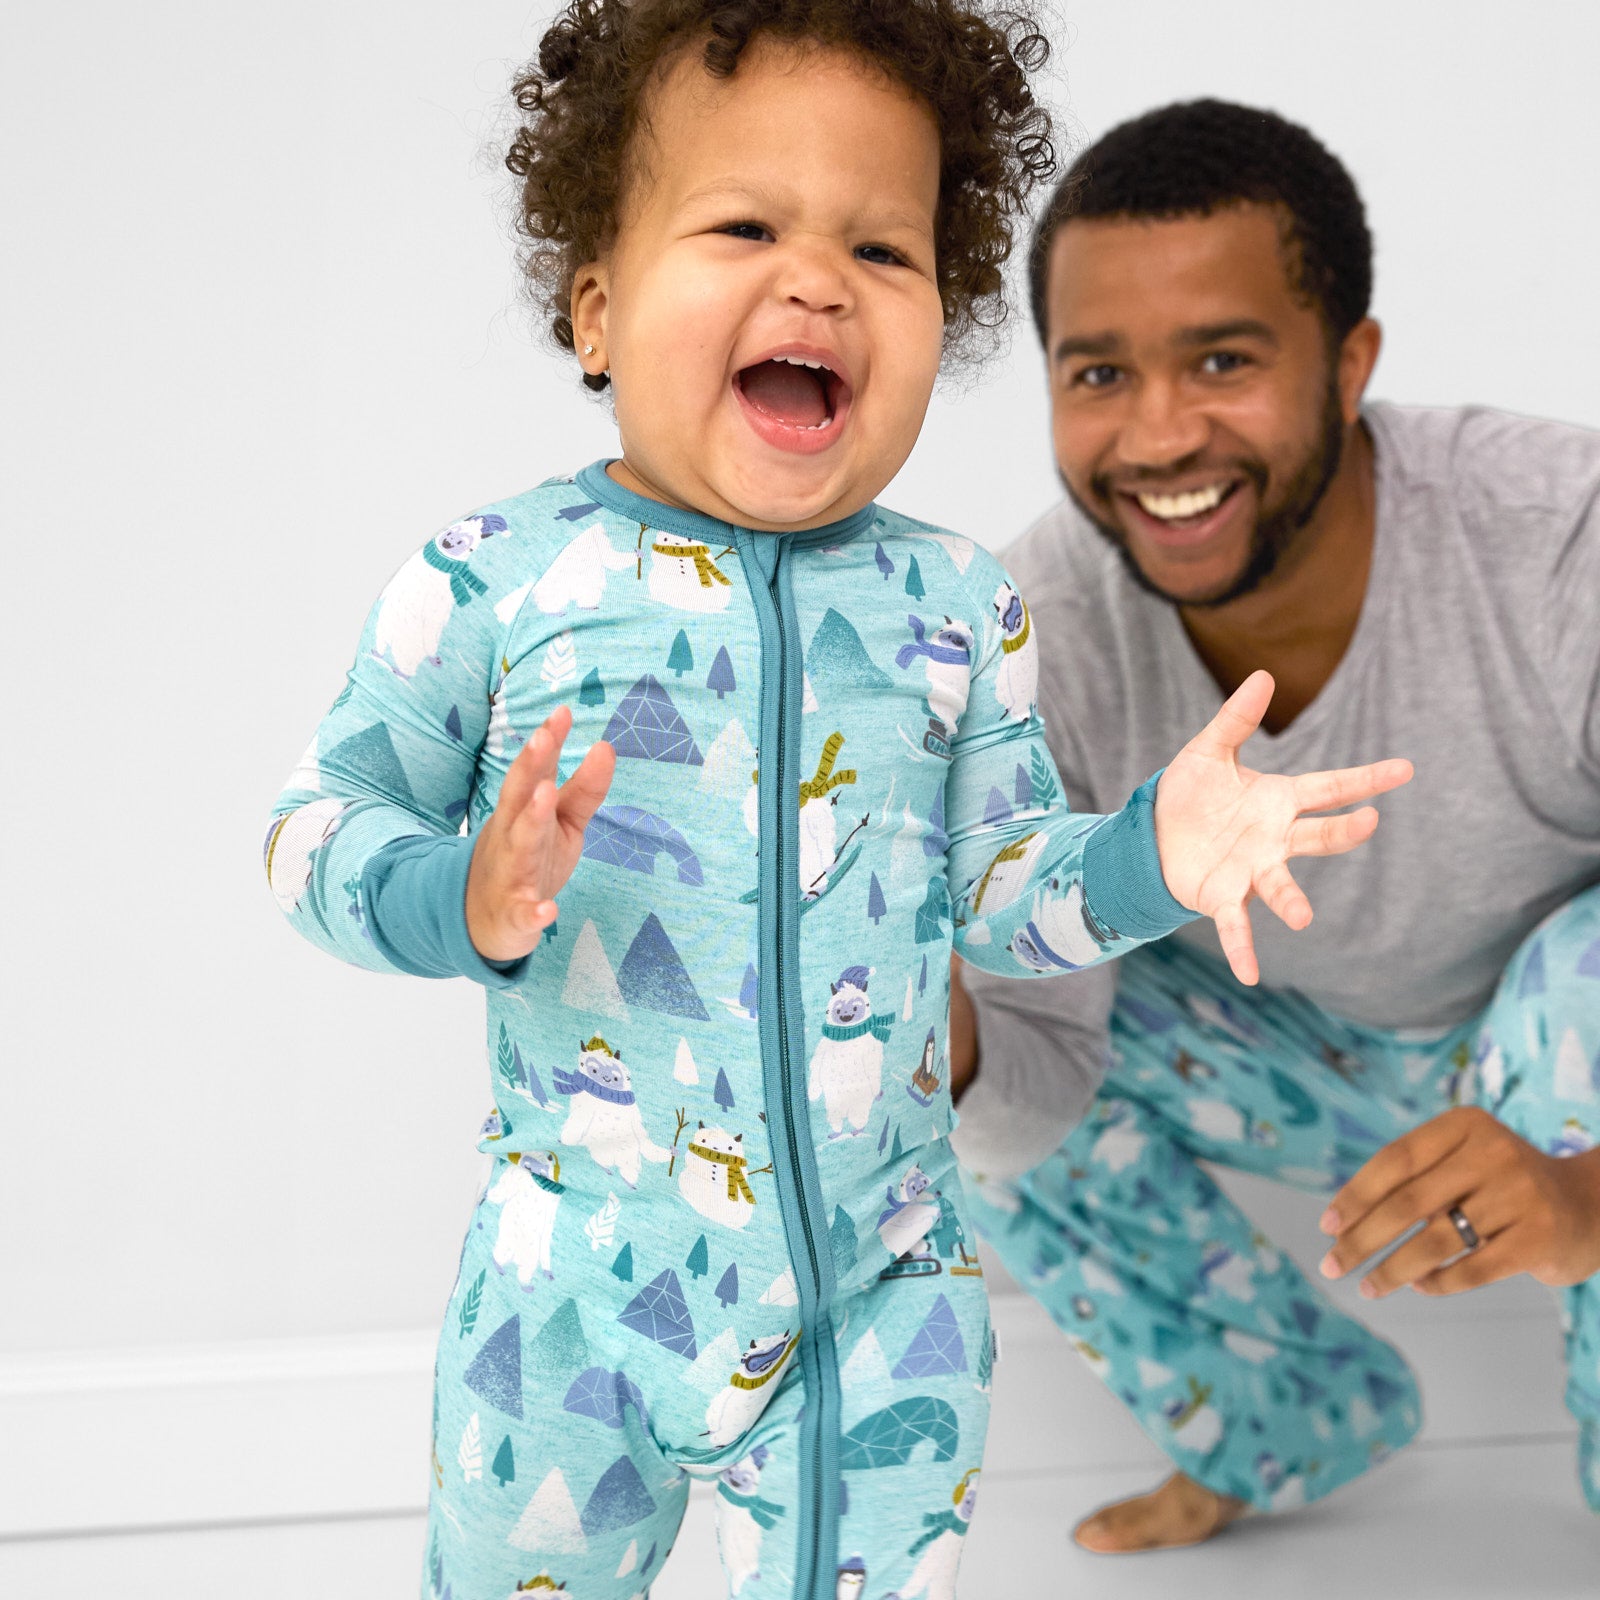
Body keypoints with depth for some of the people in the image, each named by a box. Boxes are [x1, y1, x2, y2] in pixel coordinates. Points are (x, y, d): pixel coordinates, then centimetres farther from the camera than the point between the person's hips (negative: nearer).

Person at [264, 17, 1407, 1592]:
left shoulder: (960, 605, -1)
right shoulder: (490, 580, -9)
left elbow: (1000, 875, 6)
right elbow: (318, 825, -5)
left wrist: (1150, 851, -13)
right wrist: (461, 900, -26)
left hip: (882, 1287, 1)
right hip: (574, 1281, -1)